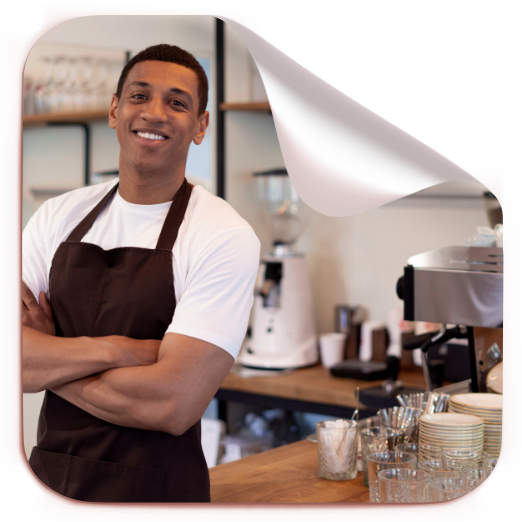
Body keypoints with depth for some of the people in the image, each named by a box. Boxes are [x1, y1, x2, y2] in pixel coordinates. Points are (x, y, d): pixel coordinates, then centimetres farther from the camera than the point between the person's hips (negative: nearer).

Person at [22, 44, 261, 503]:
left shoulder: (224, 237, -14)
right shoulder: (58, 216, 1)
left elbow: (173, 404, -22)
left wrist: (49, 361, -12)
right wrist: (112, 349, -23)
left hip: (155, 489, -4)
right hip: (47, 478, 4)